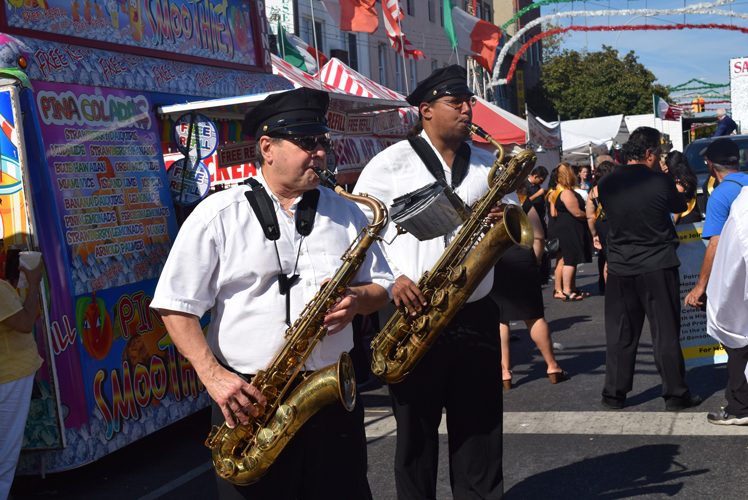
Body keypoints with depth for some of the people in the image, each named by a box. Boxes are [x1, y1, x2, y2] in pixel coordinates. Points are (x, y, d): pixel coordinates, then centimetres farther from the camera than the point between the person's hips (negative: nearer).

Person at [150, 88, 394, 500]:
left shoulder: (345, 213, 8)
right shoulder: (218, 215, -3)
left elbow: (381, 287, 14)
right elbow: (176, 306, -4)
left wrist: (357, 300, -9)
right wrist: (213, 377, -15)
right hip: (249, 399, -3)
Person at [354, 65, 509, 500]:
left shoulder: (488, 165, 13)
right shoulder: (391, 163, -1)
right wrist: (391, 278, -17)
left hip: (476, 315, 4)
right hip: (413, 316, -3)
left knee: (479, 428, 10)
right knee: (416, 431, 7)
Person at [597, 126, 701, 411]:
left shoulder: (606, 184, 0)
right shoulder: (661, 182, -12)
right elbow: (680, 207, 6)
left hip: (619, 270, 3)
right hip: (658, 268, -3)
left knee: (619, 334, 11)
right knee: (666, 333, 6)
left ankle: (613, 396, 16)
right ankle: (675, 395, 13)